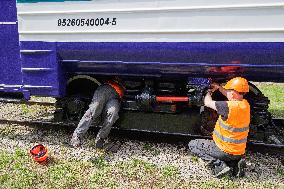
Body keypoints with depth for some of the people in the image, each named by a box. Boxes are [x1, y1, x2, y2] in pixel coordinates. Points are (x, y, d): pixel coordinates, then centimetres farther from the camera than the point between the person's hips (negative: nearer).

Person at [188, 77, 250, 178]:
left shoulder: (229, 106, -27)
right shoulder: (245, 104, -3)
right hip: (240, 152, 8)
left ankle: (219, 165, -8)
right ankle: (235, 163, 9)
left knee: (192, 144, 7)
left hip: (226, 151, -7)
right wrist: (219, 87, 12)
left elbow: (207, 102, -14)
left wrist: (209, 92, 6)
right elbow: (233, 97, 19)